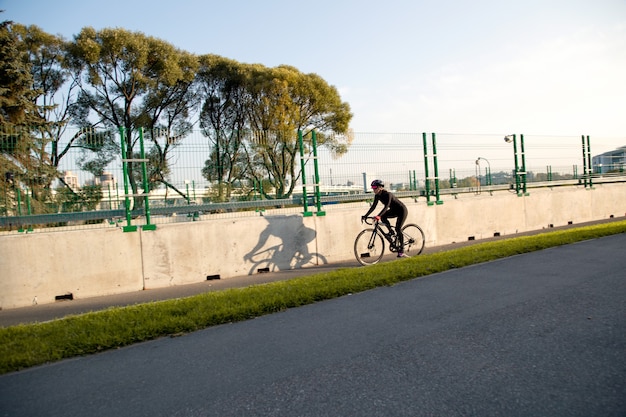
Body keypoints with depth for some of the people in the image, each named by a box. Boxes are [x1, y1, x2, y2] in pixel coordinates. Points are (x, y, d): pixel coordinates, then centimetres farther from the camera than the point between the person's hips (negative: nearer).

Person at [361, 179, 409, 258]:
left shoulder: (387, 194, -29)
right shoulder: (377, 195, -7)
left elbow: (386, 206, -40)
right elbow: (373, 206, -5)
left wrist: (378, 216, -52)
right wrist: (365, 215, -14)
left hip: (402, 210, -7)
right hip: (394, 210, 7)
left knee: (398, 229, -14)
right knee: (383, 217, -19)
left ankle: (401, 252, -7)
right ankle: (391, 232, 0)